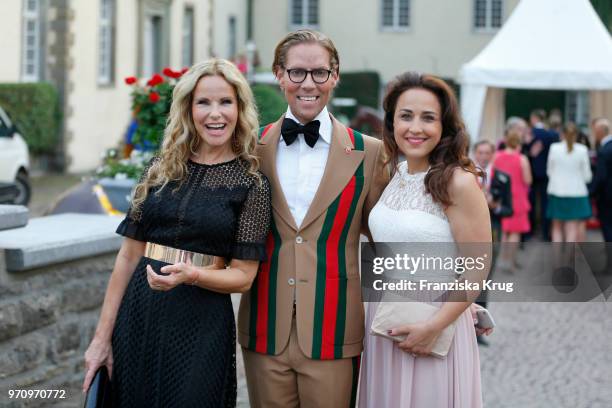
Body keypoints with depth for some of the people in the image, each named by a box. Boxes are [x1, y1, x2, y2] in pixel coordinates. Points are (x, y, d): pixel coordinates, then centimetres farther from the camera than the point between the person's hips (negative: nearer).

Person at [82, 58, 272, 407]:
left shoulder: (253, 184, -4)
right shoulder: (162, 169, 5)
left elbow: (243, 277, -3)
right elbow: (129, 255, 6)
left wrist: (191, 274, -23)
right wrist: (103, 336, 3)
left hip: (201, 324, -3)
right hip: (137, 316, 3)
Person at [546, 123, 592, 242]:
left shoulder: (554, 148, -4)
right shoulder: (582, 150, -7)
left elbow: (549, 171, 4)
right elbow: (587, 175, -2)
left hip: (557, 192, 2)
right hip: (576, 192, -1)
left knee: (557, 227, 14)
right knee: (572, 229, 2)